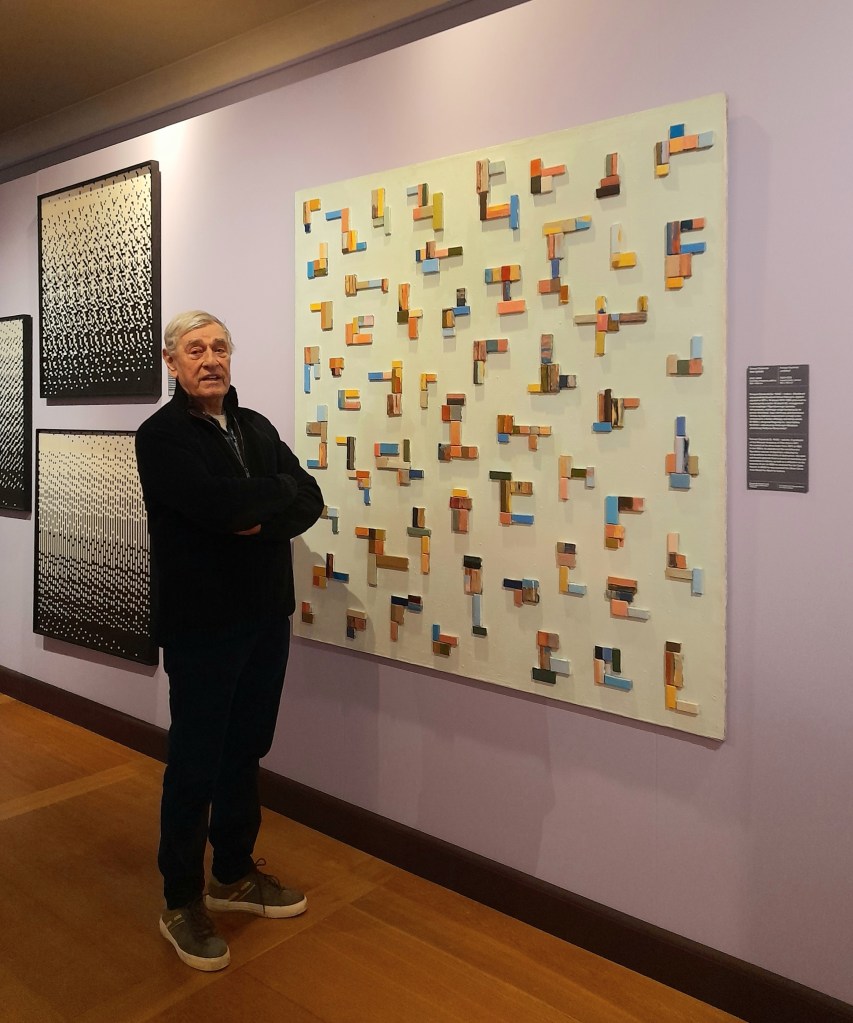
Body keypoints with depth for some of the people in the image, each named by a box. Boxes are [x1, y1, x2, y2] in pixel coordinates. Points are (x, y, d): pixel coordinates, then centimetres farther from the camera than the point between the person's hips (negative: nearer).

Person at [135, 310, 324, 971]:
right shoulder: (160, 436, -9)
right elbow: (220, 504, -25)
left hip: (266, 617, 6)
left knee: (246, 752, 17)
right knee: (195, 764, 5)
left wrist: (258, 519, -17)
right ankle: (182, 901, 23)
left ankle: (234, 875, 35)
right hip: (201, 624, -6)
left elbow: (310, 502, 0)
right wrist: (277, 491, -9)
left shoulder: (256, 427, 11)